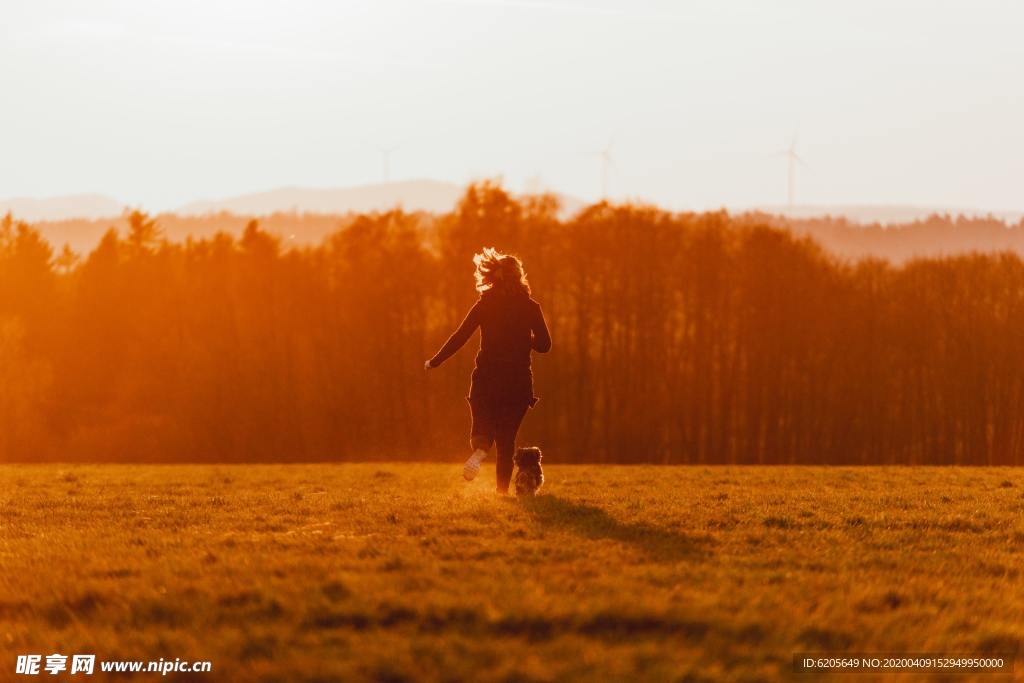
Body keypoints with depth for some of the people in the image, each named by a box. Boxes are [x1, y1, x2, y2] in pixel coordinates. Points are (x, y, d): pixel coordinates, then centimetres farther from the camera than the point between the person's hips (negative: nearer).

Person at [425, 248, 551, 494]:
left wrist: (435, 362, 6)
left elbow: (460, 337, -4)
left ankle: (479, 452, -27)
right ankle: (503, 488, 0)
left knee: (482, 427, 10)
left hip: (486, 379, 0)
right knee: (507, 436, 11)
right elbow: (544, 344, -1)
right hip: (518, 381, 1)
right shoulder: (530, 307, -1)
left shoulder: (484, 305, -2)